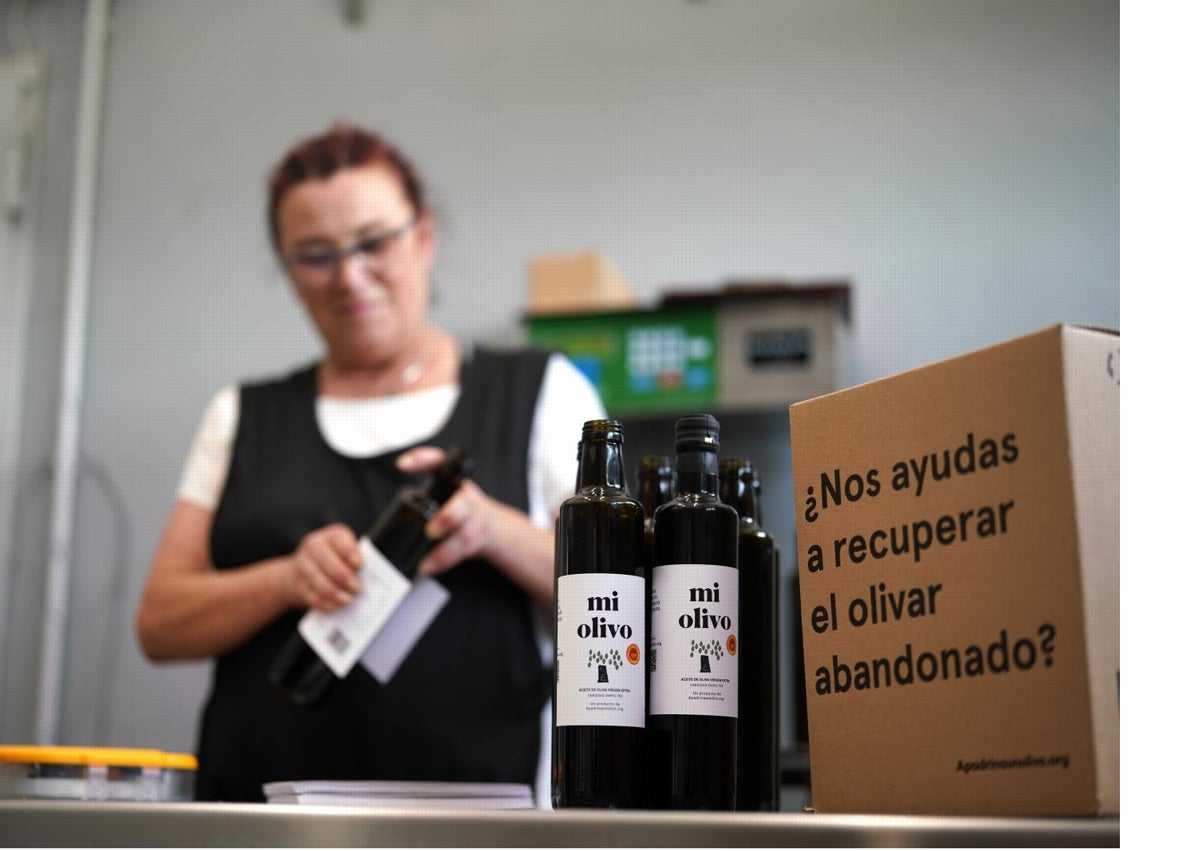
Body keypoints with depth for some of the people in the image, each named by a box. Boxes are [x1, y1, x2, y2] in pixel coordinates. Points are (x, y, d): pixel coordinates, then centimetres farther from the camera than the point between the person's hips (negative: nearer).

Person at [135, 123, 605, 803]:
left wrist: (495, 530, -13)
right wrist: (288, 579, -7)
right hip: (262, 799, 3)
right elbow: (160, 624, 11)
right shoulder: (243, 417, 17)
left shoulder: (543, 393, 11)